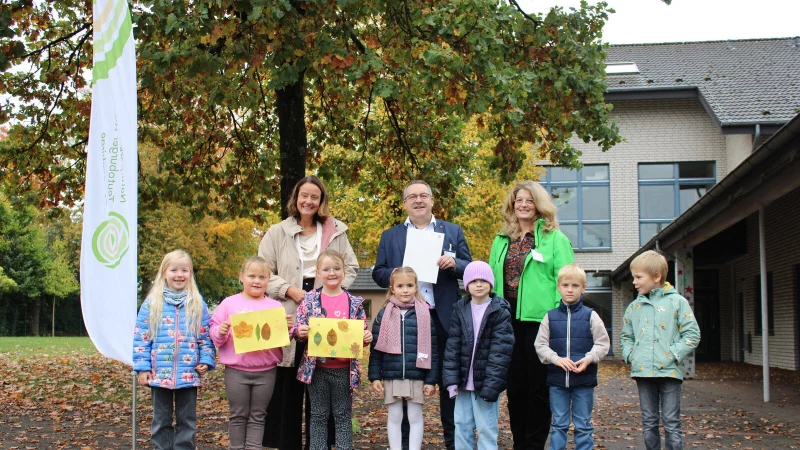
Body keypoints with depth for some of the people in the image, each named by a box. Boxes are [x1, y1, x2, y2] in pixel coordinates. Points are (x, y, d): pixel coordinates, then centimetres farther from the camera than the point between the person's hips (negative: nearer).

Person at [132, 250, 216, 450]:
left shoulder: (198, 304, 4)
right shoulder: (152, 303, 0)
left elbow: (206, 336, 7)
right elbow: (141, 338, 0)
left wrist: (206, 360, -5)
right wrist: (142, 367, -5)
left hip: (189, 374, 1)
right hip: (159, 373, 0)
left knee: (187, 420, 9)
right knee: (161, 420, 10)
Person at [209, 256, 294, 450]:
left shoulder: (276, 307, 4)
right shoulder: (229, 304, 1)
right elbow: (215, 334, 3)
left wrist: (288, 327, -14)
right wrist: (221, 332, -18)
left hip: (266, 372, 1)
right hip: (236, 371, -1)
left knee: (257, 417, 9)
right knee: (238, 416, 8)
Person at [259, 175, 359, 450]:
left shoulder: (336, 232, 10)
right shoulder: (277, 233, 7)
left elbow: (350, 268, 11)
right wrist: (290, 290, -11)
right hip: (288, 315, -1)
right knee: (288, 384, 0)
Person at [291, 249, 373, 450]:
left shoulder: (354, 302, 2)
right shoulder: (310, 299, 0)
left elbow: (362, 332, 9)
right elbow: (297, 329, 2)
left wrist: (367, 337, -12)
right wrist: (299, 332, -20)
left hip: (344, 369, 0)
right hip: (316, 367, 0)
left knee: (343, 415, 9)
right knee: (318, 415, 9)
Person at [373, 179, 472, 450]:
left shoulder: (453, 232, 8)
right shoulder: (390, 236, 9)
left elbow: (470, 269, 6)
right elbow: (378, 273, 7)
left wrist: (454, 263, -15)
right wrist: (393, 275, -14)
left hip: (444, 317, 0)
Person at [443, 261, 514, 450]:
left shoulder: (500, 311, -6)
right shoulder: (460, 310, 6)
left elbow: (500, 351, -12)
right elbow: (453, 346, 3)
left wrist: (491, 385, -18)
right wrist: (451, 378, -6)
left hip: (485, 383, -4)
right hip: (464, 382, 4)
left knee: (486, 429, 0)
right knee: (462, 426, 11)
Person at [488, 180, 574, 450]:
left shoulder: (555, 239, 0)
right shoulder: (501, 240, 15)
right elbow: (493, 281, 16)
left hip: (539, 319, -5)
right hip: (508, 320, 5)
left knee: (539, 386, 2)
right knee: (515, 385, 9)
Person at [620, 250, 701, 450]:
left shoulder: (677, 302, -2)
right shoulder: (634, 307, 11)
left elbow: (692, 334, -4)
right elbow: (626, 336, 20)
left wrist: (673, 355, -12)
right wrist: (630, 355, 2)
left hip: (669, 371, -4)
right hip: (642, 372, 4)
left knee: (671, 423, -2)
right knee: (648, 424, 10)